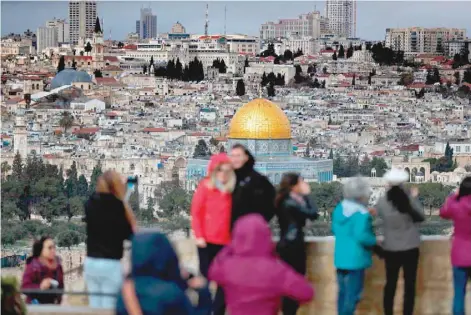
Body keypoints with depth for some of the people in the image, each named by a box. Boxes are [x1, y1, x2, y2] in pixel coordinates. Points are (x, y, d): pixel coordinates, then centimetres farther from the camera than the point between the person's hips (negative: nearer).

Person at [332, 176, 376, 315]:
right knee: (353, 294, -1)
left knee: (343, 292, 17)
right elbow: (361, 236, -28)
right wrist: (374, 241, -12)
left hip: (340, 257, 8)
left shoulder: (339, 209, 6)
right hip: (355, 259, -8)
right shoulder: (361, 214, -19)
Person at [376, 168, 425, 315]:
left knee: (390, 284, 14)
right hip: (410, 247, -1)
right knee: (410, 284, 8)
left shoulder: (382, 201, -12)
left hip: (390, 248, 1)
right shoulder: (409, 198, -15)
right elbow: (420, 217, -2)